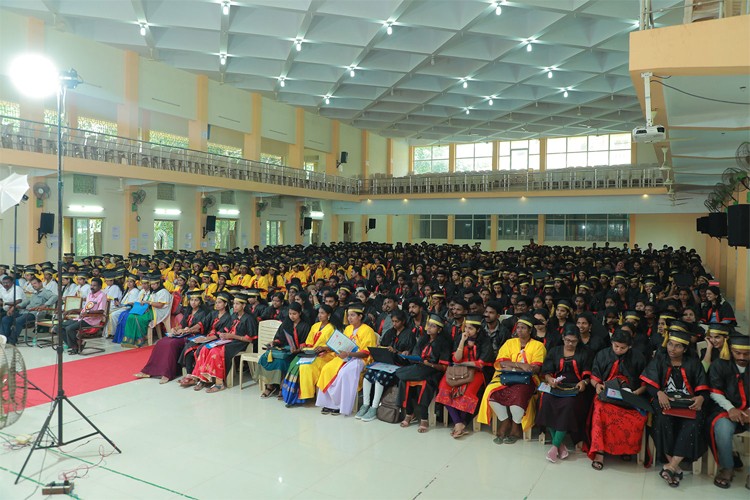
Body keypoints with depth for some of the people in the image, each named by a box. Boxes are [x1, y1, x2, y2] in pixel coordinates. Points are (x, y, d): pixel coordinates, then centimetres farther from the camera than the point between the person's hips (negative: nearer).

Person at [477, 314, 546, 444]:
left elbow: (536, 368, -7)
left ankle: (516, 427, -6)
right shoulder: (510, 343, 14)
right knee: (492, 391, -26)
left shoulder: (538, 345, 6)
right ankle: (505, 422, -3)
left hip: (527, 379, -3)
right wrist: (520, 365, -15)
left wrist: (512, 367, -16)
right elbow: (501, 363, 1)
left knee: (517, 394, -35)